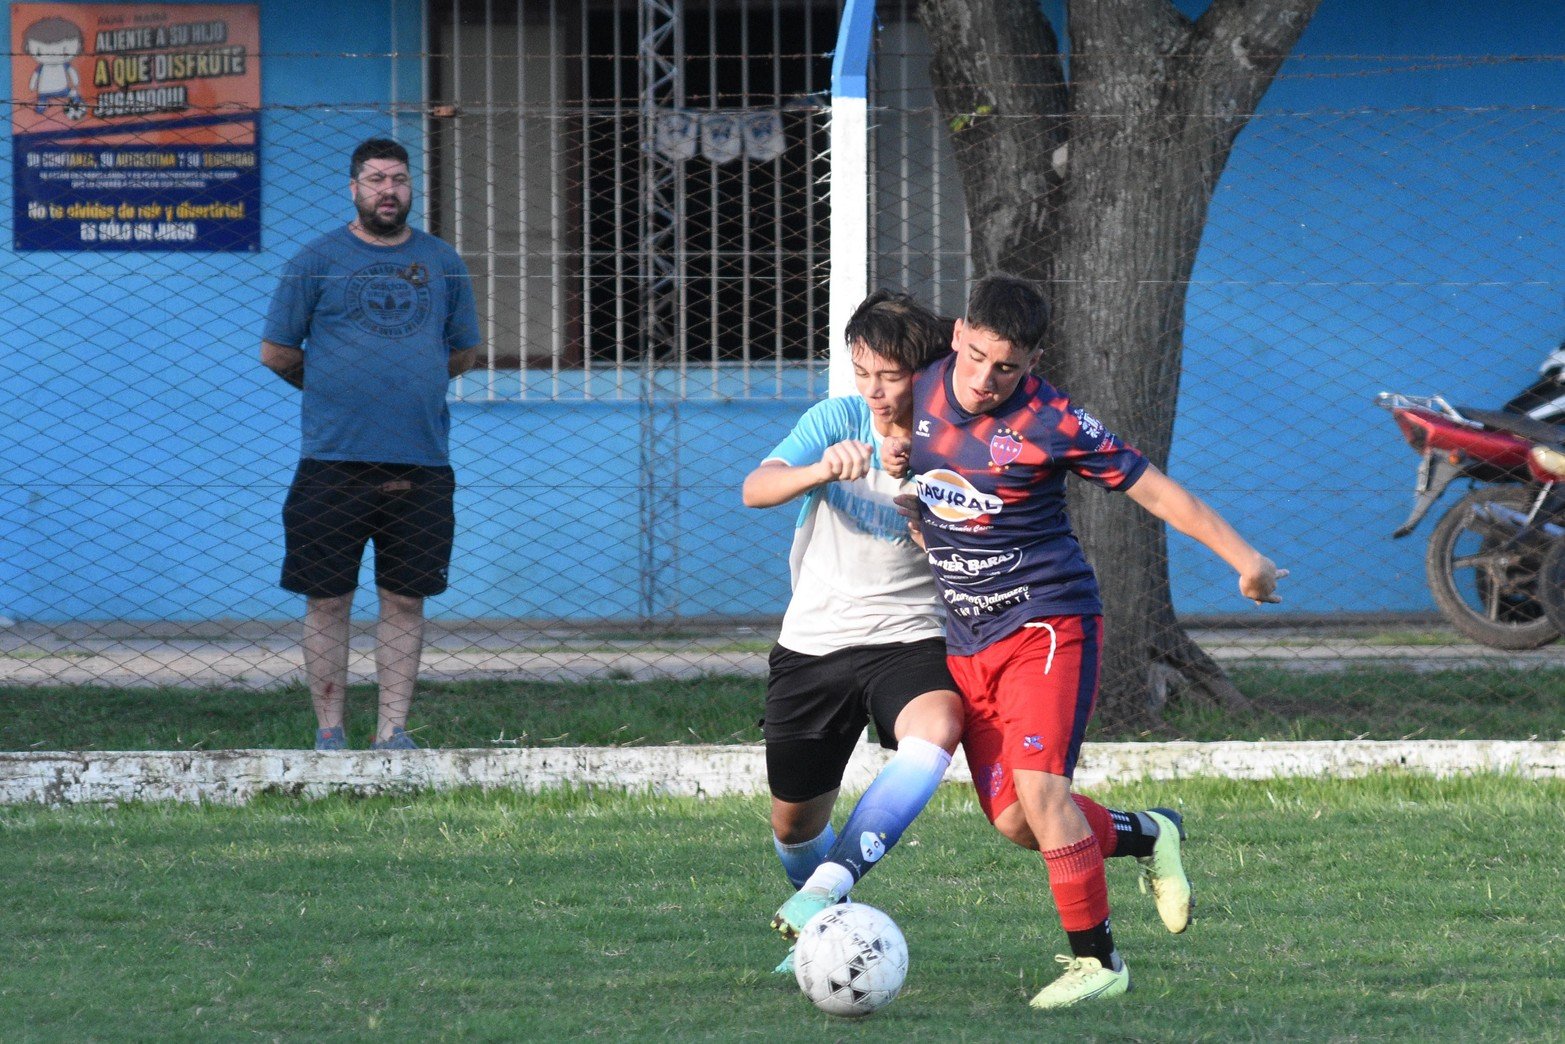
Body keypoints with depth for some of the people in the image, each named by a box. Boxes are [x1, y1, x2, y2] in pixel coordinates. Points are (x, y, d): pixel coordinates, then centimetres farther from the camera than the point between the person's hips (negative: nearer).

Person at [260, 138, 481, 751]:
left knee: (405, 601, 3)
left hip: (420, 463, 2)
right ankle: (330, 730, 6)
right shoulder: (317, 261, 3)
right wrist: (331, 392, 12)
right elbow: (276, 353, 8)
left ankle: (393, 729, 8)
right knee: (328, 600, -1)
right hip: (333, 461, -2)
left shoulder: (442, 264, 11)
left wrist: (412, 384, 14)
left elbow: (463, 354, 20)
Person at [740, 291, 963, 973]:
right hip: (813, 644, 2)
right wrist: (820, 470, -36)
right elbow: (754, 489, -16)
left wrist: (911, 482, -24)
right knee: (795, 824, 9)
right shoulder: (837, 421, -2)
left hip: (908, 639, -2)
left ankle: (825, 890, -41)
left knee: (934, 733, -36)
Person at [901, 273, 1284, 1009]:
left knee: (1038, 784, -21)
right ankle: (1147, 837, 28)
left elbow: (1154, 490, -10)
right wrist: (910, 511, 4)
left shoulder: (1049, 423, -15)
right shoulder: (924, 392, 2)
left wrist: (1244, 558, -12)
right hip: (966, 639, 6)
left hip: (1047, 623, -6)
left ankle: (1095, 960, -10)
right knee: (1012, 820, 1)